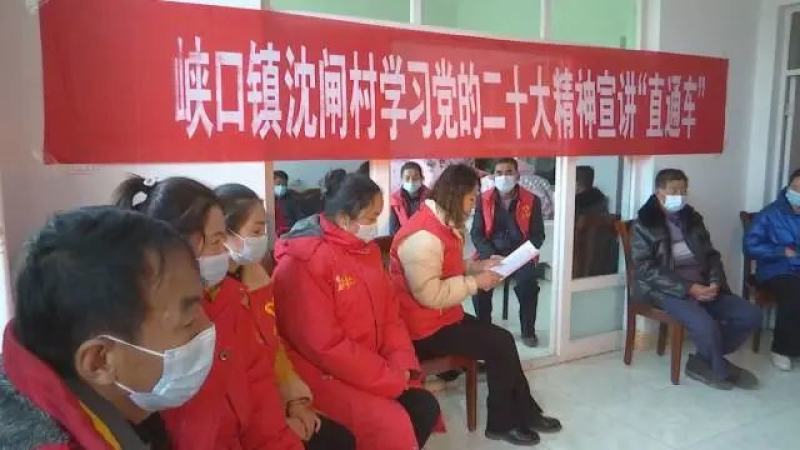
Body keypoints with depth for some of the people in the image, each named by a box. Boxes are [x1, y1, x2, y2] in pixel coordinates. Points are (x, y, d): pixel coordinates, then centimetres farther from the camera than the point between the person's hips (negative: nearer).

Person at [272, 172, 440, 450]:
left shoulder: (367, 249, 5)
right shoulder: (302, 262, -20)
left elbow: (389, 313, 9)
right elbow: (324, 345, -23)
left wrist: (402, 365, -7)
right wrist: (391, 380, -19)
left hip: (370, 368, 8)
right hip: (322, 374, -8)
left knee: (425, 407, -2)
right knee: (392, 426, -22)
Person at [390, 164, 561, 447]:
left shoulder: (446, 224, 8)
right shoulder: (424, 236, -27)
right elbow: (429, 295, -30)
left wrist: (479, 266, 0)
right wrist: (475, 282, -21)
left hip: (443, 316, 10)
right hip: (425, 329, -10)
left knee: (502, 340, 8)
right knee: (500, 345, -8)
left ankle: (525, 412, 21)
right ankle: (502, 423, 11)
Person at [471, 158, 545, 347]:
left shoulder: (531, 201, 1)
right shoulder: (484, 200, 4)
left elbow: (538, 235, 2)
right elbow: (476, 233, 3)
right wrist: (491, 255, -14)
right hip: (491, 253, 0)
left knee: (529, 282, -28)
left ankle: (528, 331, -4)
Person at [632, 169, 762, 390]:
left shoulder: (692, 218, 14)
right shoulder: (644, 224, -6)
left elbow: (711, 254, 16)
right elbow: (647, 270, -15)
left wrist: (715, 282, -5)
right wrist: (689, 288, -19)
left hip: (703, 286, 7)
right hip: (667, 290, -7)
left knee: (751, 315, -7)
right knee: (706, 327, -29)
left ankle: (703, 361, 7)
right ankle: (721, 369, 5)